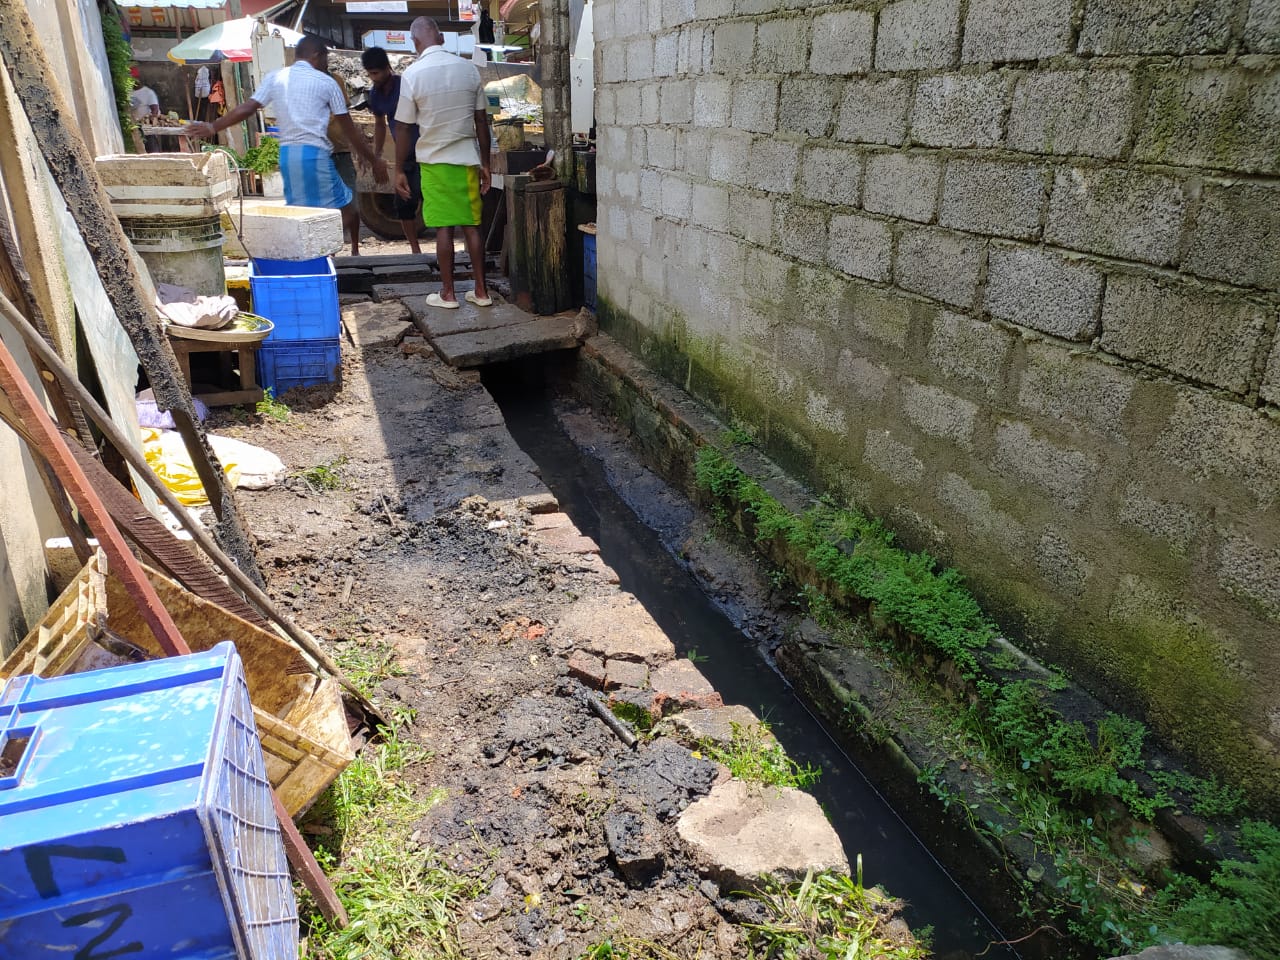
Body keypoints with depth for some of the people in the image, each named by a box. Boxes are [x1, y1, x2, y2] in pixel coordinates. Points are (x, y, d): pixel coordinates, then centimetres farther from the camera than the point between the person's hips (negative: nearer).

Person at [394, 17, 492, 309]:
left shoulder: (413, 74, -8)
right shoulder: (469, 69, 1)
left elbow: (403, 128, -6)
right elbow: (481, 121, 4)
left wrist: (399, 170, 3)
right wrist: (485, 163, 12)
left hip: (435, 161, -3)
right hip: (468, 159, 3)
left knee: (444, 228, 3)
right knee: (472, 226, 7)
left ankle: (447, 294, 9)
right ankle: (481, 291, 11)